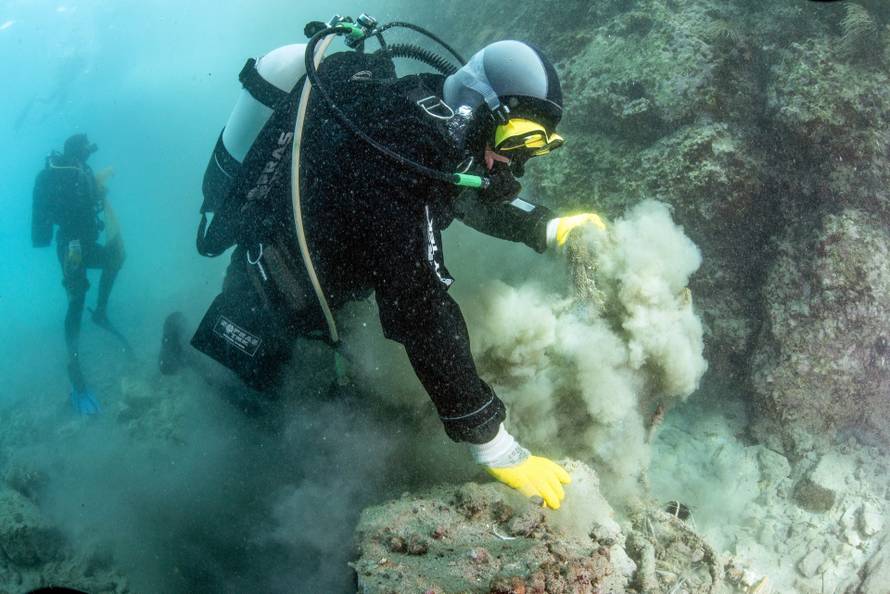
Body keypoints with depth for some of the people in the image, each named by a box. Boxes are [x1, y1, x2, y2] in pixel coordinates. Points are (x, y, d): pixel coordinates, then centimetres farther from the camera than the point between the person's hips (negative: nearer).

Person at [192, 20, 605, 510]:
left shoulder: (432, 107, -16)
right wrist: (498, 451, -40)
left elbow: (472, 194, 7)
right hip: (268, 297, -7)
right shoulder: (396, 173, -43)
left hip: (320, 263, 8)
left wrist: (549, 227, -1)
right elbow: (424, 322, -44)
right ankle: (185, 344, 35)